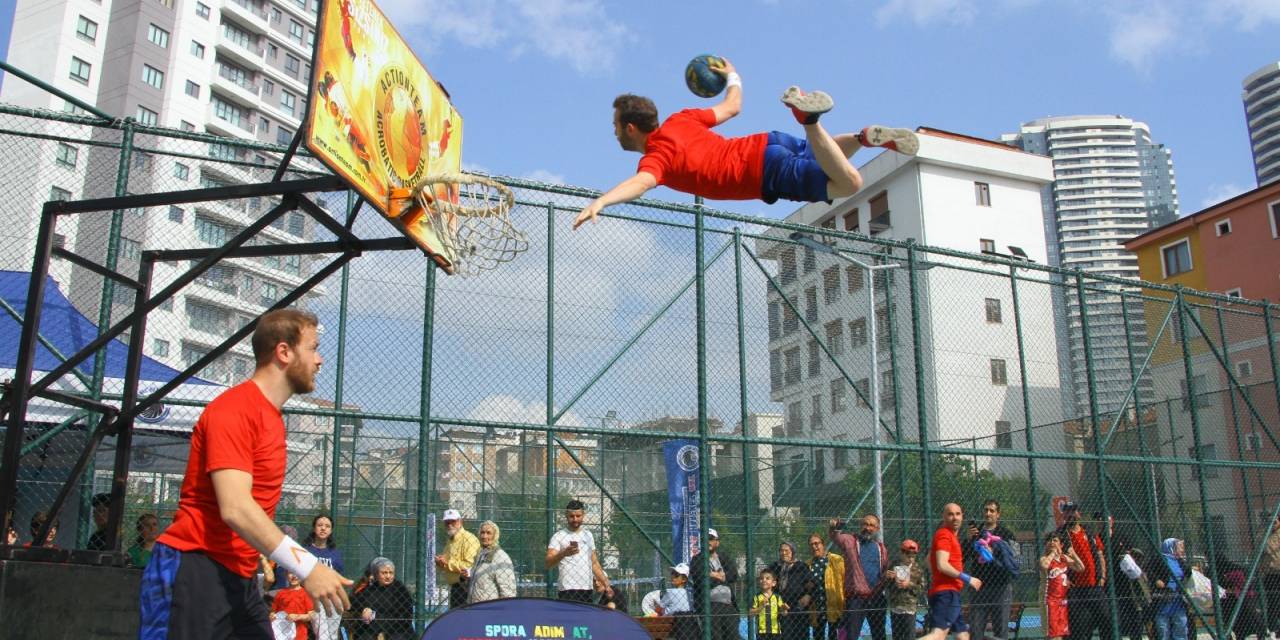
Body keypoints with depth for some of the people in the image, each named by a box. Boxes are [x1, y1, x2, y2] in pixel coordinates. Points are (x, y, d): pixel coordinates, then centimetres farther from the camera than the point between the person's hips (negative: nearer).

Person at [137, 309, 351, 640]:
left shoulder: (272, 417, 15)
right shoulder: (233, 409, -14)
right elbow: (234, 508, -23)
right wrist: (306, 566, -25)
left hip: (239, 579, 9)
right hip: (193, 569, -9)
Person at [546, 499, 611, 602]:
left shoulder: (588, 535, 16)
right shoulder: (559, 536, -3)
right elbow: (548, 564, -15)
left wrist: (606, 584, 16)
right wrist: (563, 553, -32)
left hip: (587, 590, 6)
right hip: (568, 591, -6)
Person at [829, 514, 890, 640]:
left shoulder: (881, 547, 12)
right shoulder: (850, 540, 0)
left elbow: (887, 570, 18)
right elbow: (837, 537, -16)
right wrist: (834, 529, -39)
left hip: (877, 597, 4)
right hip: (856, 597, -4)